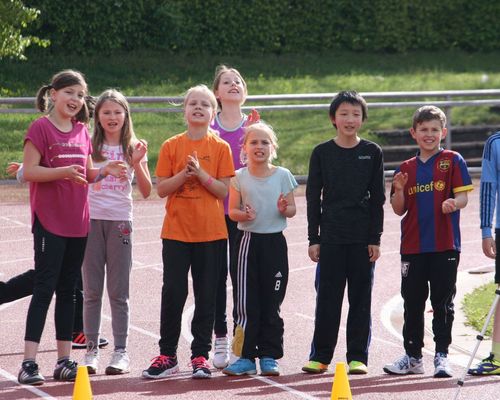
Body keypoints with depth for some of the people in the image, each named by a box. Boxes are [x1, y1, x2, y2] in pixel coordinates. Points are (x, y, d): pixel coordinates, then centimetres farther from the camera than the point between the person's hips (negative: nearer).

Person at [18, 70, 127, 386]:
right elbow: (29, 171, -13)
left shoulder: (82, 131, 12)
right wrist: (64, 172, -26)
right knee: (45, 288, -8)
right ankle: (29, 363, -7)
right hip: (49, 221, -6)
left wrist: (105, 171, -1)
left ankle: (64, 360, 15)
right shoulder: (41, 128, -7)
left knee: (68, 290, 10)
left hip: (78, 223, 6)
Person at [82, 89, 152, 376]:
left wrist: (137, 163, -13)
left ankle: (121, 352, 5)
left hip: (120, 221, -1)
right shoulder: (89, 146, 3)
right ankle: (92, 350, 9)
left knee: (119, 291, 2)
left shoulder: (134, 148, 3)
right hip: (91, 219, 1)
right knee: (92, 290, 4)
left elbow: (146, 191, 0)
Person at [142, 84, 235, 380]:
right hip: (176, 230, 0)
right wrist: (185, 174, -15)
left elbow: (224, 190, -4)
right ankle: (168, 355, 8)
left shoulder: (220, 148, 1)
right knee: (173, 292, 0)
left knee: (206, 295, 3)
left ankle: (201, 355, 10)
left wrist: (201, 174, -17)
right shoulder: (171, 146, 3)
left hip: (212, 232, 0)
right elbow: (161, 189, -1)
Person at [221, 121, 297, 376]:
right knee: (246, 301, -2)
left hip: (274, 242, 0)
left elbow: (292, 210, 5)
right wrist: (244, 215, -18)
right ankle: (246, 357, 3)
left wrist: (284, 209, -17)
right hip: (248, 240, 0)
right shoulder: (240, 177, 2)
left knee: (271, 302, 4)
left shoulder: (282, 175, 2)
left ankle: (269, 355, 12)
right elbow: (232, 211, 3)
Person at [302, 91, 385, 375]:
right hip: (331, 235, 0)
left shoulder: (372, 152, 2)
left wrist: (375, 239, -2)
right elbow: (313, 197, 5)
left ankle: (358, 356, 10)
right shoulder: (322, 153, 3)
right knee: (327, 296, 1)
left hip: (363, 237, 0)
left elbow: (378, 198, 3)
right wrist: (314, 239, 0)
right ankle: (320, 356, 8)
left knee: (361, 297, 3)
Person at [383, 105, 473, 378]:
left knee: (443, 303, 0)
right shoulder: (406, 168, 12)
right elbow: (399, 210, 11)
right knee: (412, 303, 8)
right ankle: (412, 357, 17)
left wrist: (453, 203, -26)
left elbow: (463, 196, -4)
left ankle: (441, 356, 6)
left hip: (445, 245, -3)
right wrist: (399, 190, -8)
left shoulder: (452, 161, 3)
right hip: (412, 247, 3)